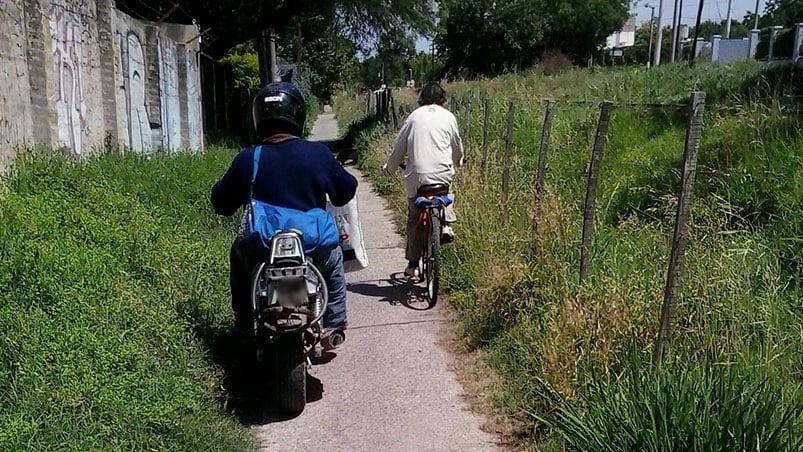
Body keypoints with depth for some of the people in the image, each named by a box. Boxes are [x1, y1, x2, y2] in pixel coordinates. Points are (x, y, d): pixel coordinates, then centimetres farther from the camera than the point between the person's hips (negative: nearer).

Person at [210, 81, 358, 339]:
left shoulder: (247, 159, -7)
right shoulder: (318, 154, -9)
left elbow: (221, 203, 5)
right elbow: (346, 191, 7)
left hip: (261, 255, 1)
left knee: (239, 251, 35)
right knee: (334, 259, 33)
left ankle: (243, 321, 39)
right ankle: (334, 323, 30)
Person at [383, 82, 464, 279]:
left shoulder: (414, 116, 10)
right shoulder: (448, 116, 10)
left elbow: (399, 146, 12)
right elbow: (457, 146, 21)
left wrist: (389, 166, 28)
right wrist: (458, 162, 42)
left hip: (416, 175, 0)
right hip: (442, 173, 0)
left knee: (414, 219, 12)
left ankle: (413, 264, 14)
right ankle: (447, 225, 14)